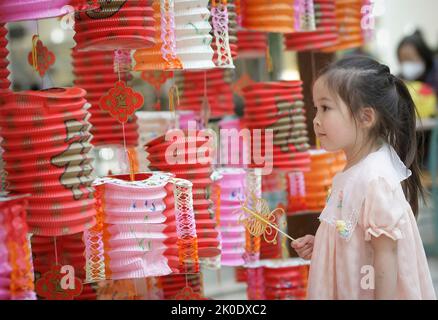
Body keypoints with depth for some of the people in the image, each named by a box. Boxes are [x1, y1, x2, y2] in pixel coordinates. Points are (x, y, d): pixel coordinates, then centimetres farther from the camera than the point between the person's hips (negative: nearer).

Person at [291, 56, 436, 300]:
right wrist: (318, 245, 5)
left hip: (368, 291, -9)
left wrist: (383, 297, -21)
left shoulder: (376, 181, -24)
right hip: (348, 289, 9)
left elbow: (386, 253, -23)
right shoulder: (356, 170, 3)